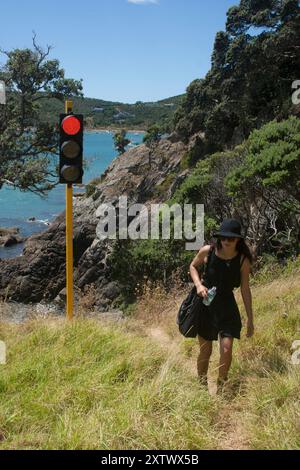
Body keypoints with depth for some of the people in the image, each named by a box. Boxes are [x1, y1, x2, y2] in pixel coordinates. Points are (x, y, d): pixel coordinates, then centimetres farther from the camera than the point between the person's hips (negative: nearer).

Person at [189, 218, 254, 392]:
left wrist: (250, 320, 0)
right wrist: (198, 284, -9)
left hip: (227, 306, 0)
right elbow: (193, 266, 10)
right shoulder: (207, 251, -10)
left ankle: (221, 388, 13)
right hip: (205, 305, 0)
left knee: (226, 349, -9)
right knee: (205, 351, 8)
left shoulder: (242, 260, -9)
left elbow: (245, 290, -2)